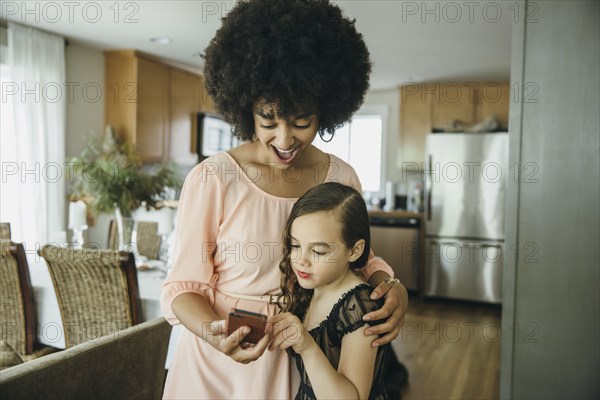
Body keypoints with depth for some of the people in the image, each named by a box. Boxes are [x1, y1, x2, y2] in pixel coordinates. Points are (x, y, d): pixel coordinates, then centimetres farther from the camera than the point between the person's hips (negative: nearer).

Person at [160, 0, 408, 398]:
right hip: (219, 364, -3)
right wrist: (212, 332, -30)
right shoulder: (210, 180, -17)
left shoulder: (342, 178, -6)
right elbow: (184, 286, -11)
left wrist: (391, 285, -14)